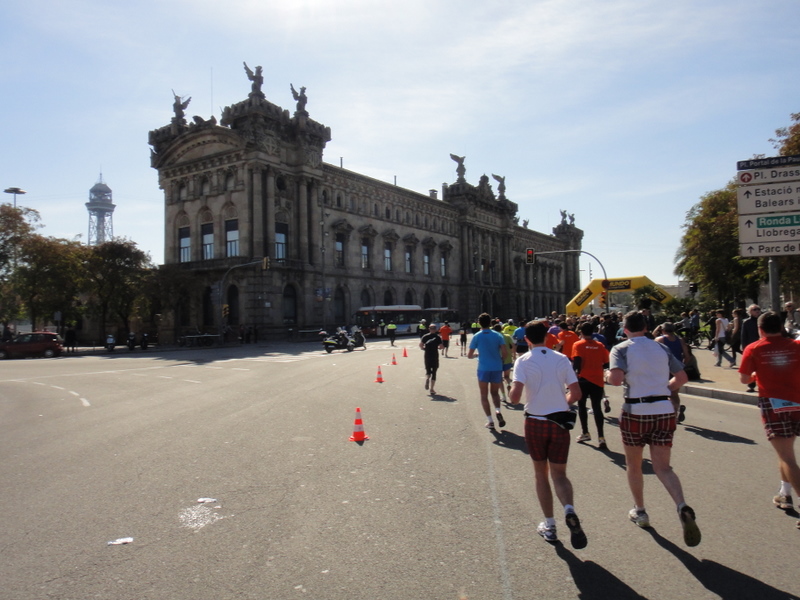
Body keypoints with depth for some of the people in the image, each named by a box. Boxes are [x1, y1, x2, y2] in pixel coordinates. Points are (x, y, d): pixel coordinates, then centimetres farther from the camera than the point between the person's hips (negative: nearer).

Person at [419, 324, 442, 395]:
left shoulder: (425, 336, 0)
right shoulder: (438, 337, -3)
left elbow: (420, 344, -10)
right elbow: (441, 346, -9)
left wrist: (423, 348, 9)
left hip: (427, 356, 1)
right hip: (435, 356, -1)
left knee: (428, 370, 18)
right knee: (434, 372, 6)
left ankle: (427, 378, -16)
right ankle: (432, 389, 4)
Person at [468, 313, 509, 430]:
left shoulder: (476, 337, -3)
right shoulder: (498, 335, 1)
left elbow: (469, 355, -3)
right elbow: (504, 352, -8)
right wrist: (502, 361, 11)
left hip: (483, 369, -2)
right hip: (497, 368, 2)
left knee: (484, 395, 10)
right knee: (495, 392, 19)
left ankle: (490, 421, 5)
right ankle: (498, 411, -8)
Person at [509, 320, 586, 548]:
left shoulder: (523, 361, -9)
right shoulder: (561, 358, -1)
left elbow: (515, 396, -20)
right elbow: (576, 393, -2)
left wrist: (513, 396, 3)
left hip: (535, 422, -2)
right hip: (560, 421, 2)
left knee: (541, 474, 15)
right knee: (559, 474, 11)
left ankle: (549, 525, 20)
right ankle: (569, 510, -18)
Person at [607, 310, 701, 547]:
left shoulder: (621, 349, -6)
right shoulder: (661, 348, 9)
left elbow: (616, 378, -21)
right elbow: (681, 378, 9)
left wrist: (607, 376, 1)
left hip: (635, 412, -3)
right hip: (664, 410, 3)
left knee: (633, 465, 17)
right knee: (662, 466, 5)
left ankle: (640, 511, 28)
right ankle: (682, 507, -19)